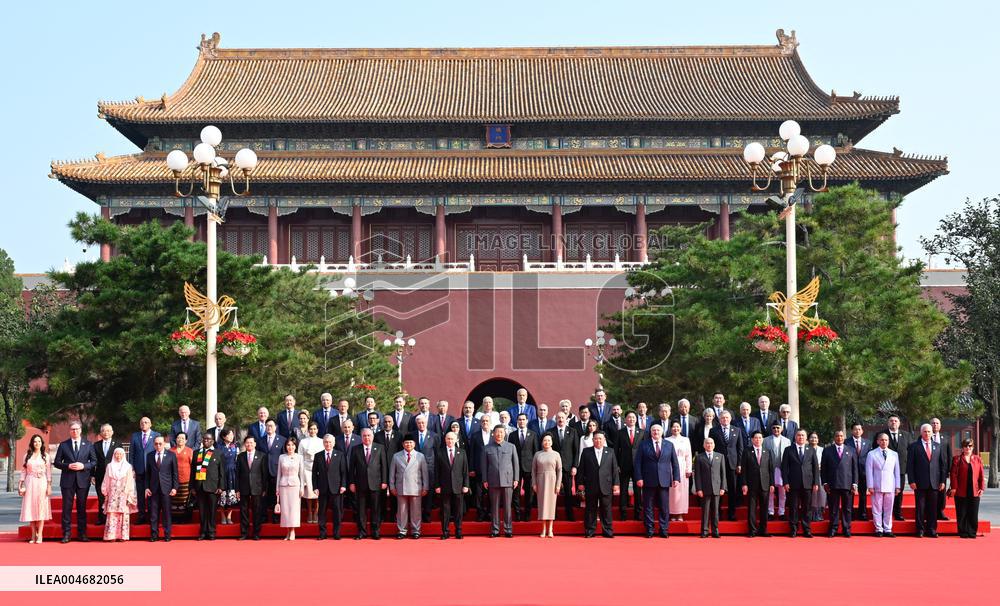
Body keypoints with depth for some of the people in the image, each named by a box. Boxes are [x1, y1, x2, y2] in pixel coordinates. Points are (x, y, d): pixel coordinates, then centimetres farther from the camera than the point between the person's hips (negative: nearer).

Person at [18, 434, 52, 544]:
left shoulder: (45, 456, 6)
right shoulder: (27, 455, 9)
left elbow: (49, 472, 2)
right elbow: (23, 471, 9)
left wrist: (49, 486, -5)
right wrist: (20, 485, 2)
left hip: (42, 483, -2)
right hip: (30, 484, 2)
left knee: (41, 507, -5)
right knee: (30, 508, 0)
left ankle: (39, 535, -3)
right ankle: (33, 534, 6)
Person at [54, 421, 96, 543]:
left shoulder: (88, 445, 8)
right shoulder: (63, 445, 6)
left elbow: (94, 461, 7)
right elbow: (57, 462, 5)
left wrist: (84, 466, -11)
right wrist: (68, 466, -12)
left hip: (83, 480, 1)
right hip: (67, 480, 0)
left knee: (82, 507, 5)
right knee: (67, 507, -1)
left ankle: (82, 533, 11)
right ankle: (66, 534, 3)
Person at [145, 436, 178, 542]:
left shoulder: (171, 455, 2)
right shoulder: (150, 456, 8)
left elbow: (175, 473, 2)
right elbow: (147, 473, 10)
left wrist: (175, 487, -4)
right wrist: (147, 487, 2)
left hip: (166, 488, -2)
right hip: (153, 488, 2)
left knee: (166, 512, 2)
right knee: (153, 513, 2)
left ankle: (167, 535, 9)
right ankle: (154, 535, 8)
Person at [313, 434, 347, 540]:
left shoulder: (340, 455, 5)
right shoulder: (318, 456, 8)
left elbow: (344, 472, 2)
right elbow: (314, 473, 7)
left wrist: (343, 485, -8)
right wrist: (315, 487, -1)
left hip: (336, 487, -1)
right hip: (322, 488, 1)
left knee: (337, 511, 1)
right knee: (322, 511, 4)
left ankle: (337, 533, 9)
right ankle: (322, 533, 11)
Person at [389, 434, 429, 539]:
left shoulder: (420, 456, 5)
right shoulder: (396, 456, 7)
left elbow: (425, 473, 5)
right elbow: (392, 472, 9)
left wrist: (425, 487, 1)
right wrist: (392, 486, 4)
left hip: (416, 489, 0)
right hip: (401, 489, 1)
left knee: (415, 510, 2)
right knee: (401, 510, 3)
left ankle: (416, 531, 11)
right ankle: (402, 530, 11)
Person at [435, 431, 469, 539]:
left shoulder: (461, 452, 8)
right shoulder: (440, 452, 4)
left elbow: (465, 470, 6)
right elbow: (437, 470, 2)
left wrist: (466, 485, 0)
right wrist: (437, 485, -4)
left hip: (458, 486, 1)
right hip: (444, 487, -1)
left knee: (458, 510, 4)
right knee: (445, 510, 2)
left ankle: (458, 532, 12)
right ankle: (445, 532, 8)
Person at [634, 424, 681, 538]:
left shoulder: (669, 445, 9)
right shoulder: (644, 445, 4)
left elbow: (675, 463, 9)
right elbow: (637, 463, 2)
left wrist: (676, 478, 2)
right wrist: (639, 478, -7)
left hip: (664, 481, 1)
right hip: (648, 481, -1)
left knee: (664, 507, 2)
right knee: (648, 507, 3)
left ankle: (664, 531, 9)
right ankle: (649, 531, 10)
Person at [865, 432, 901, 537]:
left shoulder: (894, 454, 11)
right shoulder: (872, 454, 4)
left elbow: (897, 471, 12)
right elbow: (869, 471, 2)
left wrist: (898, 486, 8)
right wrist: (870, 486, -4)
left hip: (890, 487, 2)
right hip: (877, 487, -2)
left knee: (888, 509, 4)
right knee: (877, 509, 0)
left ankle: (888, 530, 9)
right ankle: (879, 529, 6)